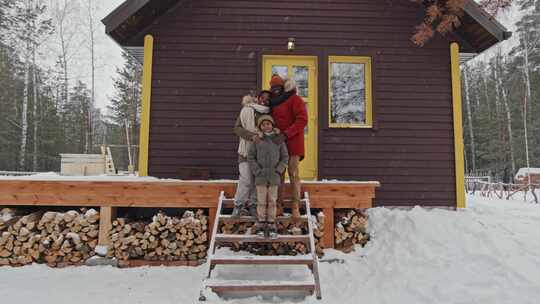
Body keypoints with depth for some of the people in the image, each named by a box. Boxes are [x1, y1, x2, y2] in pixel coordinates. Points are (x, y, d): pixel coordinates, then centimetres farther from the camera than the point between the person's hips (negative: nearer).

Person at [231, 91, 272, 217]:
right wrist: (251, 136, -20)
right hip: (247, 150, -3)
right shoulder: (246, 110, 0)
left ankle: (252, 205, 19)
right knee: (246, 180, -9)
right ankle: (238, 205, 8)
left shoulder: (269, 114, 8)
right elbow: (237, 128, -6)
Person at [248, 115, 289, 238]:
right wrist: (257, 171, -7)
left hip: (274, 177, 1)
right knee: (261, 201, 4)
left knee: (272, 201, 6)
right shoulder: (257, 140, 1)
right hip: (261, 177, -1)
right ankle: (261, 225, 13)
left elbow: (285, 157, 5)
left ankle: (271, 225, 14)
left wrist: (278, 171, -6)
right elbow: (251, 157, 2)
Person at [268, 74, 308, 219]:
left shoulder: (295, 99, -4)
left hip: (292, 143, -6)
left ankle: (295, 207, 0)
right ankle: (279, 205, 12)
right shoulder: (273, 103, 18)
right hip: (277, 143, 6)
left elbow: (302, 119, -16)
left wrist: (285, 135, -22)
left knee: (294, 174, -5)